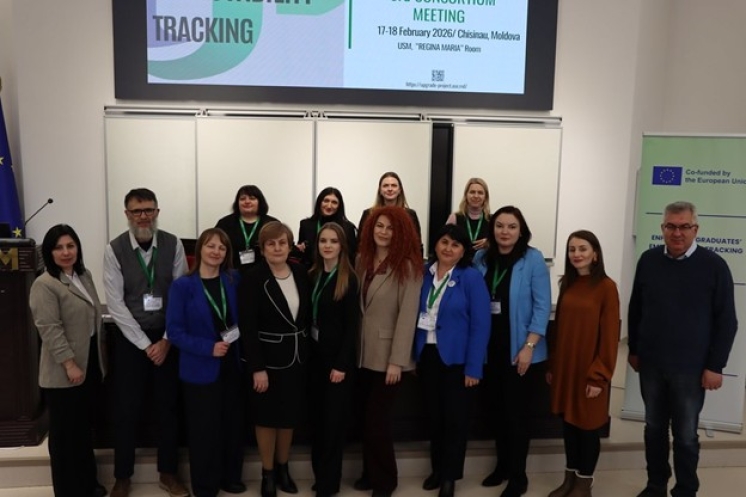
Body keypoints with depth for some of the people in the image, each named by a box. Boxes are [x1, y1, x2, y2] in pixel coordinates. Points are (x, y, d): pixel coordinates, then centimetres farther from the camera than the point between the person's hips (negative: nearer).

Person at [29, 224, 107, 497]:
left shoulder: (85, 275, 9)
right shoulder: (44, 285, -16)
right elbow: (50, 329, -21)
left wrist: (101, 350, 18)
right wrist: (70, 364, -23)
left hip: (90, 363, 8)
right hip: (63, 371, -8)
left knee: (85, 426, 19)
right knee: (65, 431, 6)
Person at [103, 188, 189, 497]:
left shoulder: (173, 244, -6)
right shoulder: (115, 250, -8)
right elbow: (116, 304, -10)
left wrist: (167, 339, -9)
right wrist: (145, 344, -12)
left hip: (167, 336, 1)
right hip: (130, 338, -1)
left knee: (168, 406, 10)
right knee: (128, 408, 7)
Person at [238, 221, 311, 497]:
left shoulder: (300, 273, 0)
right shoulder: (253, 278, -14)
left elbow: (308, 312, 8)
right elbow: (247, 327, -16)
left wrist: (304, 345, 3)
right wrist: (257, 367, -18)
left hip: (297, 356, 5)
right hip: (268, 357, -4)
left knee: (290, 415, 16)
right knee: (267, 417, 9)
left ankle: (283, 469, 34)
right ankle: (267, 473, 27)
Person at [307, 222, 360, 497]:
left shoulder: (349, 279, -10)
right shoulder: (312, 276, 5)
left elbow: (351, 325, -13)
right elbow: (308, 316, 4)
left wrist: (341, 364, -16)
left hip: (337, 356, -5)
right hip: (314, 353, 5)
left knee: (333, 418, 4)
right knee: (317, 417, 13)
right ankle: (319, 473, 28)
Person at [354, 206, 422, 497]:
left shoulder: (408, 267, -11)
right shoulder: (362, 260, 8)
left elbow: (407, 316, -15)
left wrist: (397, 361, -17)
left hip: (386, 355, -5)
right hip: (363, 352, 5)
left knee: (377, 418, 3)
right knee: (366, 416, 13)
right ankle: (370, 473, 30)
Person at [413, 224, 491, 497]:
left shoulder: (471, 277, -11)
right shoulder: (425, 275, 2)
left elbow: (481, 325, -13)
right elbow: (417, 316, 6)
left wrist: (473, 367, -15)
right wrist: (415, 355, 3)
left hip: (456, 358, -4)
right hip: (428, 355, 4)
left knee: (455, 418, 8)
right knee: (434, 415, 16)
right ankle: (437, 468, 34)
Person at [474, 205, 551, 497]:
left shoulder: (533, 259, -8)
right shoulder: (481, 258, 4)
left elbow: (542, 306, -10)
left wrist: (529, 346, -15)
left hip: (518, 350, -4)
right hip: (489, 349, 4)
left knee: (515, 411, 5)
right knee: (495, 408, 13)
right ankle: (502, 465, 33)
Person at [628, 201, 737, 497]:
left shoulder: (714, 266, -8)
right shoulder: (648, 260, 1)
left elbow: (726, 321, -6)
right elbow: (636, 309, 10)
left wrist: (715, 365, -8)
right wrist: (633, 349, 11)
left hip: (690, 367, -3)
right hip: (650, 363, 3)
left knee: (685, 435, 9)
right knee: (654, 428, 16)